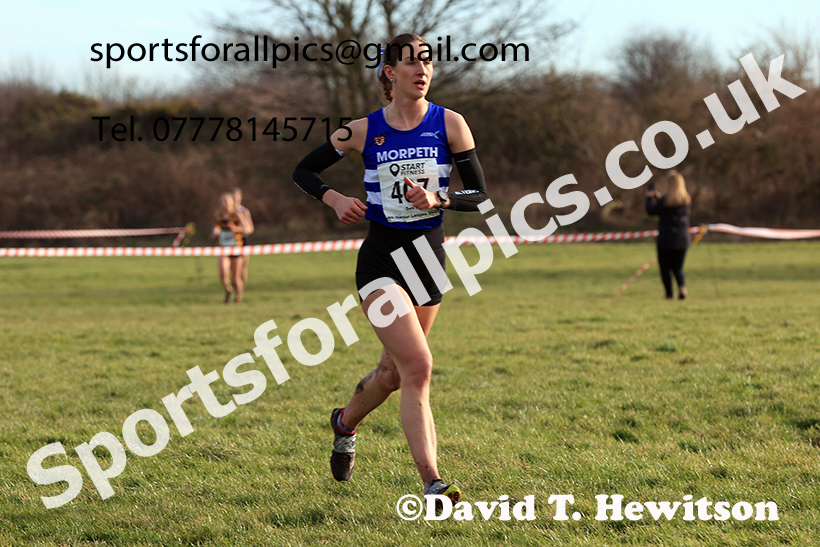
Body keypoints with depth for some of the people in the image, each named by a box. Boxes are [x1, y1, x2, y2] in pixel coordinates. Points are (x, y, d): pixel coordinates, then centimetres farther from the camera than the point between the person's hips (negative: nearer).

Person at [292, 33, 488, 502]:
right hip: (380, 257, -3)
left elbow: (481, 196, -2)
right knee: (418, 366, -18)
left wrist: (437, 200, -20)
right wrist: (334, 199, -9)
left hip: (429, 258, 3)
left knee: (394, 371, 15)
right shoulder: (364, 131, -2)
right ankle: (432, 483, -20)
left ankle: (346, 421, 47)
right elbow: (303, 171, 10)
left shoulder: (449, 124, -1)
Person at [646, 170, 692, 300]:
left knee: (665, 267, 9)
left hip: (667, 238, -5)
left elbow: (651, 210, -5)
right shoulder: (687, 199, 2)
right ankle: (682, 286, -14)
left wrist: (650, 198, 15)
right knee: (678, 267, 13)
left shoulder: (665, 200, -15)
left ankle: (669, 294, 4)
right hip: (683, 238, 5)